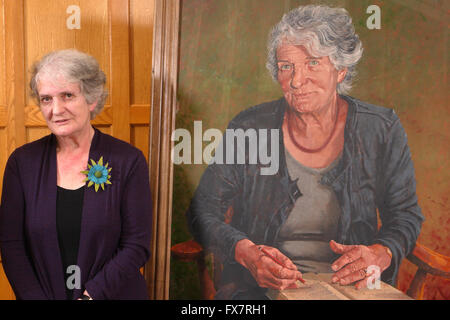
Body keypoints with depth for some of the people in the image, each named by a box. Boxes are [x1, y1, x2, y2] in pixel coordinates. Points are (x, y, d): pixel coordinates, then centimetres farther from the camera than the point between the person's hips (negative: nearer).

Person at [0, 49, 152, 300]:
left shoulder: (129, 161, -10)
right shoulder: (23, 161, -3)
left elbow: (137, 246, -12)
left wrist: (91, 294, -19)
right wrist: (35, 297, -15)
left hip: (113, 293, -1)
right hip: (40, 293, 2)